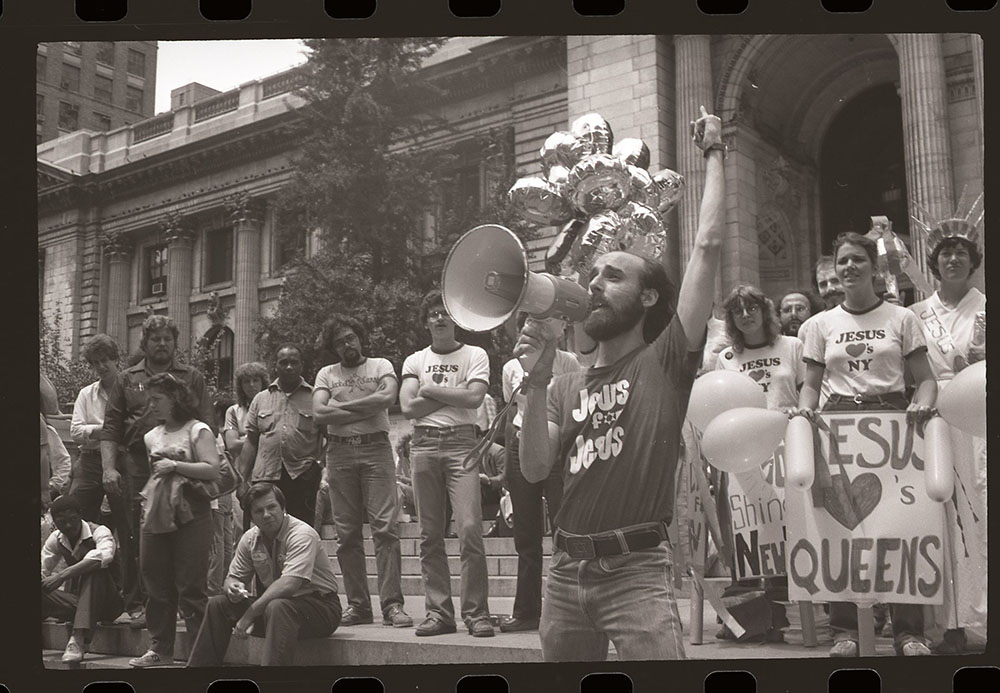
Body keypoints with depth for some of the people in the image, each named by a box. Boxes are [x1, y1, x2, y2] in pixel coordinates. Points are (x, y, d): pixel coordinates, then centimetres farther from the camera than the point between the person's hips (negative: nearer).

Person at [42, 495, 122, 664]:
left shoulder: (98, 531, -13)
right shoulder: (56, 539, 5)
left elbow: (105, 556, -36)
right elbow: (42, 571, -1)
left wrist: (62, 575, -41)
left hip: (106, 603, -5)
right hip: (77, 602, 5)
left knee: (95, 568, -35)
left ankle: (79, 639, -43)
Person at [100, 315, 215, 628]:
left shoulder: (192, 378, 13)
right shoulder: (127, 380, 16)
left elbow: (208, 427, 6)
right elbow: (110, 429, 11)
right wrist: (109, 468, -1)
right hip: (138, 467, 1)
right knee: (138, 538, 1)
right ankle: (137, 605, 8)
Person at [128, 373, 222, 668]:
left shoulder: (197, 430, -2)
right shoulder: (152, 436, 17)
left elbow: (212, 470, -12)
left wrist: (175, 465, -14)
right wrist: (145, 499, 14)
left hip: (190, 516, -6)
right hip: (156, 516, 6)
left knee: (190, 587, -6)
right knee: (157, 585, 8)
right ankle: (160, 649, 18)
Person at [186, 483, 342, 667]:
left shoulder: (301, 534, -21)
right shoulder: (250, 538, 1)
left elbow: (288, 585, -32)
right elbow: (233, 577, 10)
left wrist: (249, 614, -27)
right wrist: (233, 588, -16)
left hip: (321, 606, -7)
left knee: (277, 607, -38)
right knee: (217, 604, -2)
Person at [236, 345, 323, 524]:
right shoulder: (261, 399, 16)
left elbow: (327, 440, 5)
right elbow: (251, 442, 14)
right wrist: (242, 480, 7)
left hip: (302, 478, -2)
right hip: (264, 477, 2)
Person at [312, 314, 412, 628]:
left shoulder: (381, 366, 10)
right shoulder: (326, 374, 15)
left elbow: (387, 397, -11)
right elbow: (319, 413, -1)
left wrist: (341, 405, -5)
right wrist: (367, 410, -5)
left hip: (375, 449, -3)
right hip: (339, 452, 3)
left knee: (385, 526, -10)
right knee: (347, 532, 3)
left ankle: (392, 604, -10)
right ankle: (357, 604, 10)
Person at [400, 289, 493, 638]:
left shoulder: (475, 355, 8)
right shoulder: (414, 361, 15)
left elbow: (474, 398, -9)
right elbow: (408, 408, 1)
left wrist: (430, 390, -2)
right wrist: (453, 393, -2)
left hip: (461, 442, -3)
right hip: (424, 445, 3)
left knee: (470, 528, -13)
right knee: (430, 535, 3)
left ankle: (476, 613, -6)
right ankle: (439, 612, 9)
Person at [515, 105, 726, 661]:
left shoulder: (665, 361, 1)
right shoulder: (568, 387, 15)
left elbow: (708, 246, -6)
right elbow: (535, 469, 1)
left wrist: (713, 154, 3)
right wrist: (538, 382, -8)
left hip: (636, 571, -5)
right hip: (565, 570, 5)